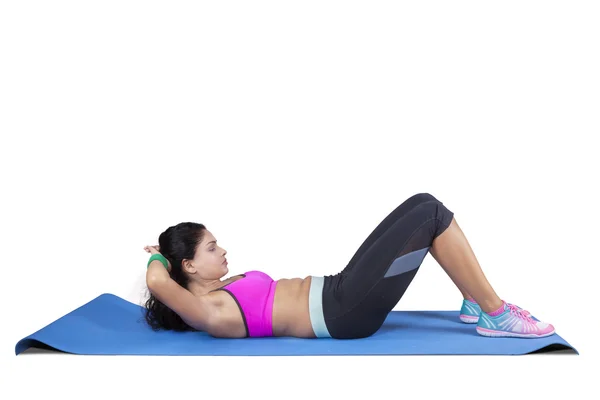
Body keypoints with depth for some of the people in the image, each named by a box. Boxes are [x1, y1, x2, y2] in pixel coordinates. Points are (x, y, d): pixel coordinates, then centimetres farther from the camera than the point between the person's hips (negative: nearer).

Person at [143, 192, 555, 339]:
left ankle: (476, 304, 8)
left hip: (339, 291, 10)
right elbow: (156, 281, -25)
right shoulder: (209, 314, -11)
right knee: (430, 214, -14)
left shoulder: (219, 291, 15)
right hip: (345, 311, -10)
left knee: (424, 205, 1)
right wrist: (159, 257, -5)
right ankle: (497, 316, -6)